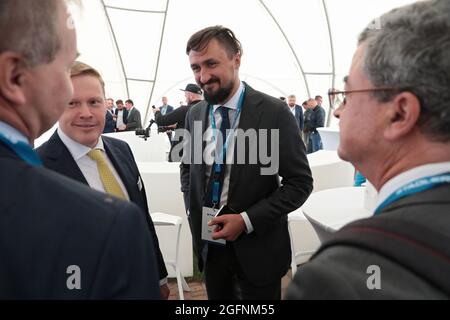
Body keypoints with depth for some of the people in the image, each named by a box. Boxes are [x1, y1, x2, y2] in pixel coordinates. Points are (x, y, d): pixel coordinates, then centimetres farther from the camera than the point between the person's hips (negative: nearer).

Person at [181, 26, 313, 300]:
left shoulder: (274, 112, -15)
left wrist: (247, 220, -18)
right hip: (209, 243, 4)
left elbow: (300, 183, -12)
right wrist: (194, 212, -2)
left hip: (257, 248, -4)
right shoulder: (194, 115, 0)